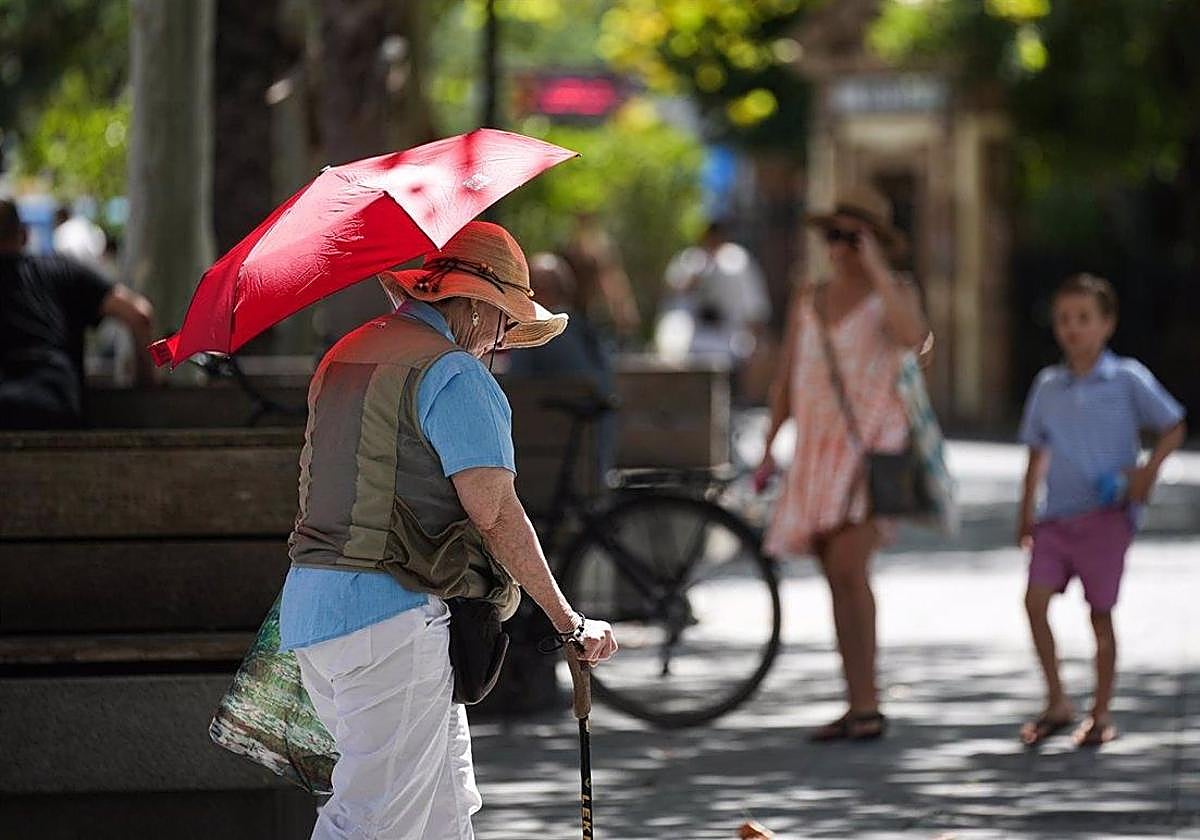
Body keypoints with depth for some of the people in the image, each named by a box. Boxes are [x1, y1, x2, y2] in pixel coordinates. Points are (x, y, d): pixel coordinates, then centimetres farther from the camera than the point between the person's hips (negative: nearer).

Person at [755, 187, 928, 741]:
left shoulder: (893, 294, -3)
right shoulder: (807, 302, 14)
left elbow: (913, 336, -26)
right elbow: (786, 380, 18)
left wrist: (876, 266, -21)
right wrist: (769, 450, 10)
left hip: (872, 446, -6)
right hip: (819, 447, 6)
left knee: (847, 566, -20)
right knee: (840, 579, 6)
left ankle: (867, 706, -18)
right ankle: (857, 707, 10)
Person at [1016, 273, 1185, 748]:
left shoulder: (1128, 380, -2)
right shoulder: (1048, 386, 9)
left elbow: (1173, 428, 4)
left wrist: (1148, 471, -11)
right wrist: (1026, 512, 15)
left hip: (1107, 514, -4)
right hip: (1058, 515, 4)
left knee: (1100, 612, 0)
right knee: (1036, 599, -10)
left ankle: (1101, 714, 13)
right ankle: (1057, 703, 2)